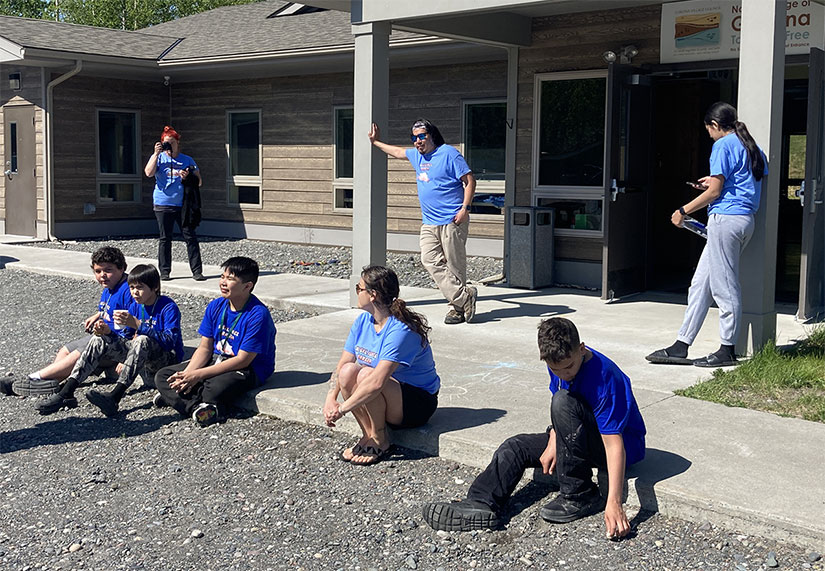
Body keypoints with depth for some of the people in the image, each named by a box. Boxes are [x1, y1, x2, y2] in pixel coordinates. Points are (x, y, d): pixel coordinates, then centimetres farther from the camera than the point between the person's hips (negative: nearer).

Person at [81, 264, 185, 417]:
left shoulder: (168, 307, -12)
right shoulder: (136, 306, 8)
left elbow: (169, 342, -26)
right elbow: (126, 338, 14)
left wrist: (137, 324, -32)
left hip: (168, 361, -7)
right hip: (145, 366, 7)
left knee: (143, 341, -36)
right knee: (102, 340, -4)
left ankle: (115, 397, -49)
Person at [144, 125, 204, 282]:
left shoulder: (187, 160, 10)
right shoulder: (158, 158, 6)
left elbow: (199, 181, 9)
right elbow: (148, 173, -11)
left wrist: (188, 177, -12)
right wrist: (156, 153, -13)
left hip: (183, 204, 1)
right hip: (163, 204, -1)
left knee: (191, 237, -3)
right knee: (165, 239, 5)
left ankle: (197, 271, -1)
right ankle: (165, 272, 13)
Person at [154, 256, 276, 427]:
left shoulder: (258, 315, -21)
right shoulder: (215, 306, 0)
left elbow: (243, 360, -22)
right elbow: (205, 348, 3)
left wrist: (199, 375, -23)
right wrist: (186, 374, -17)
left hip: (248, 369, -8)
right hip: (216, 360, 8)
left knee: (216, 388, -39)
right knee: (162, 376, -3)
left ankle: (174, 397, -13)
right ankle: (196, 407, -23)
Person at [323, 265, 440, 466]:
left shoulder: (400, 331, -26)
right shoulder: (363, 321, 0)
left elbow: (377, 382, -35)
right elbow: (341, 365, -2)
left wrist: (342, 409, -31)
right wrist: (330, 399, -18)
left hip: (418, 403, -7)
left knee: (365, 374, -32)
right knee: (348, 371, -20)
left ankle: (380, 441, -12)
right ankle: (368, 435, -7)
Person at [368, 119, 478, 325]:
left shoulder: (449, 153, -5)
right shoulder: (417, 155, 18)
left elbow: (469, 180, -7)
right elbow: (398, 152, 39)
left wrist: (465, 208, -15)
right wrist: (376, 142, 46)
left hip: (452, 222, -7)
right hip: (429, 223, 7)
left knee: (455, 266, -4)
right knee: (430, 261, -7)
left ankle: (458, 308, 5)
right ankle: (464, 297, -5)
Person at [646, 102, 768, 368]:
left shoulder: (723, 145, -9)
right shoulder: (753, 147, 18)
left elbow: (715, 192, -13)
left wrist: (683, 211, -4)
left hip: (725, 218, -9)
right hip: (745, 220, 9)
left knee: (724, 286, -2)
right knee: (701, 283, 10)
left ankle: (727, 351, 6)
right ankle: (681, 347, 11)